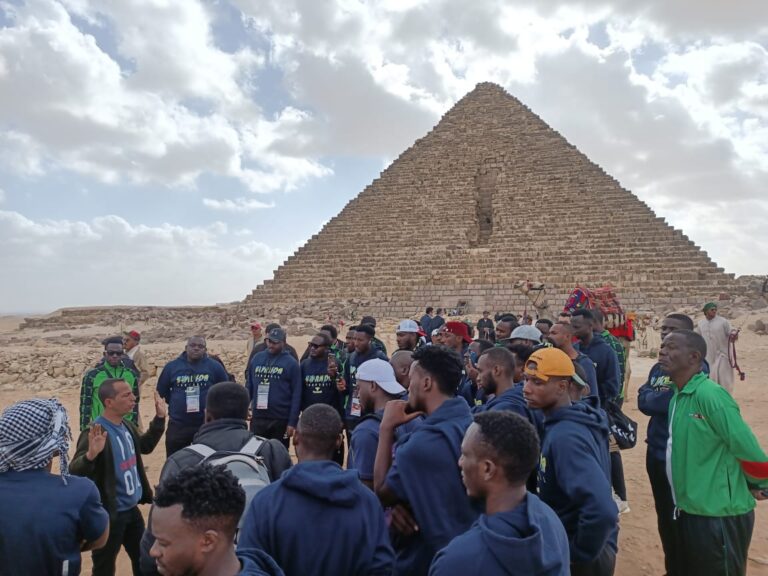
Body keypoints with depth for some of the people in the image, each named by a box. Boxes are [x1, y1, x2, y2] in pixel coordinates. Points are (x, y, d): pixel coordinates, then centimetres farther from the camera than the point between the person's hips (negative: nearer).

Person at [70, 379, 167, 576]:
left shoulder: (127, 426, 1)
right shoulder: (95, 433, -24)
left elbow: (145, 446, 19)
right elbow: (75, 471, -29)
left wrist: (160, 418, 11)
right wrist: (91, 455, -48)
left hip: (132, 509, 8)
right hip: (108, 514, -8)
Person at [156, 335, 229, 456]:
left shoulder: (214, 366, -2)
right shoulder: (172, 366, 1)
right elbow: (161, 392, 12)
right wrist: (175, 403, 6)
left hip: (208, 425, -1)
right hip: (178, 425, 1)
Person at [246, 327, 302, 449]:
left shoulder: (291, 363, -6)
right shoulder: (257, 358, 5)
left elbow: (296, 394, -7)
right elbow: (249, 386, 13)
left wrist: (292, 422, -11)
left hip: (281, 419, -3)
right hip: (258, 417, 3)